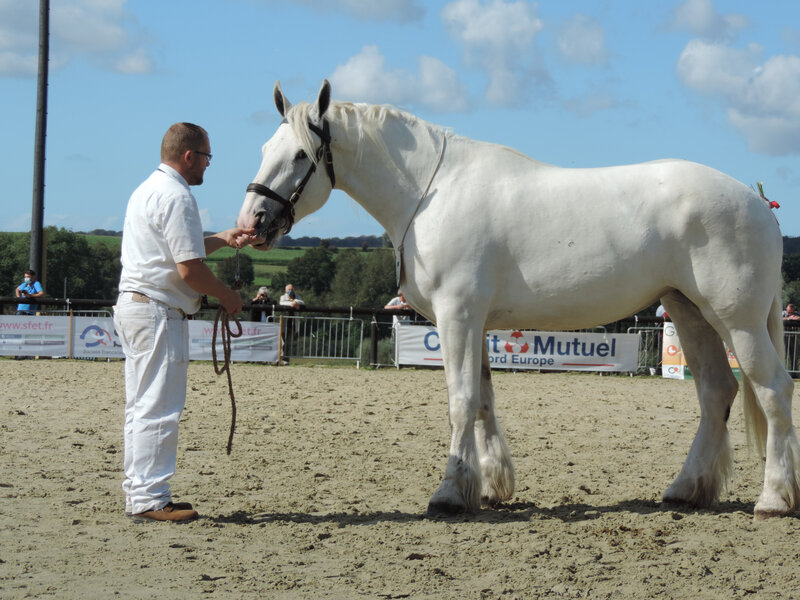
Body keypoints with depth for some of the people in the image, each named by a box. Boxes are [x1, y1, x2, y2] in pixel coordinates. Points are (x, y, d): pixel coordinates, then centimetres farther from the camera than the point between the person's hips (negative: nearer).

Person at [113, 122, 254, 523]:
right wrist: (226, 296, -5)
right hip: (158, 310, -11)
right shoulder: (176, 197, -15)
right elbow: (189, 269, -19)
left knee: (141, 407, 14)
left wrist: (225, 239, 27)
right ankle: (149, 499, -7)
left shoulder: (148, 189, 18)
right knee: (158, 409, -8)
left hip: (133, 305, 11)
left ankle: (138, 493, 19)